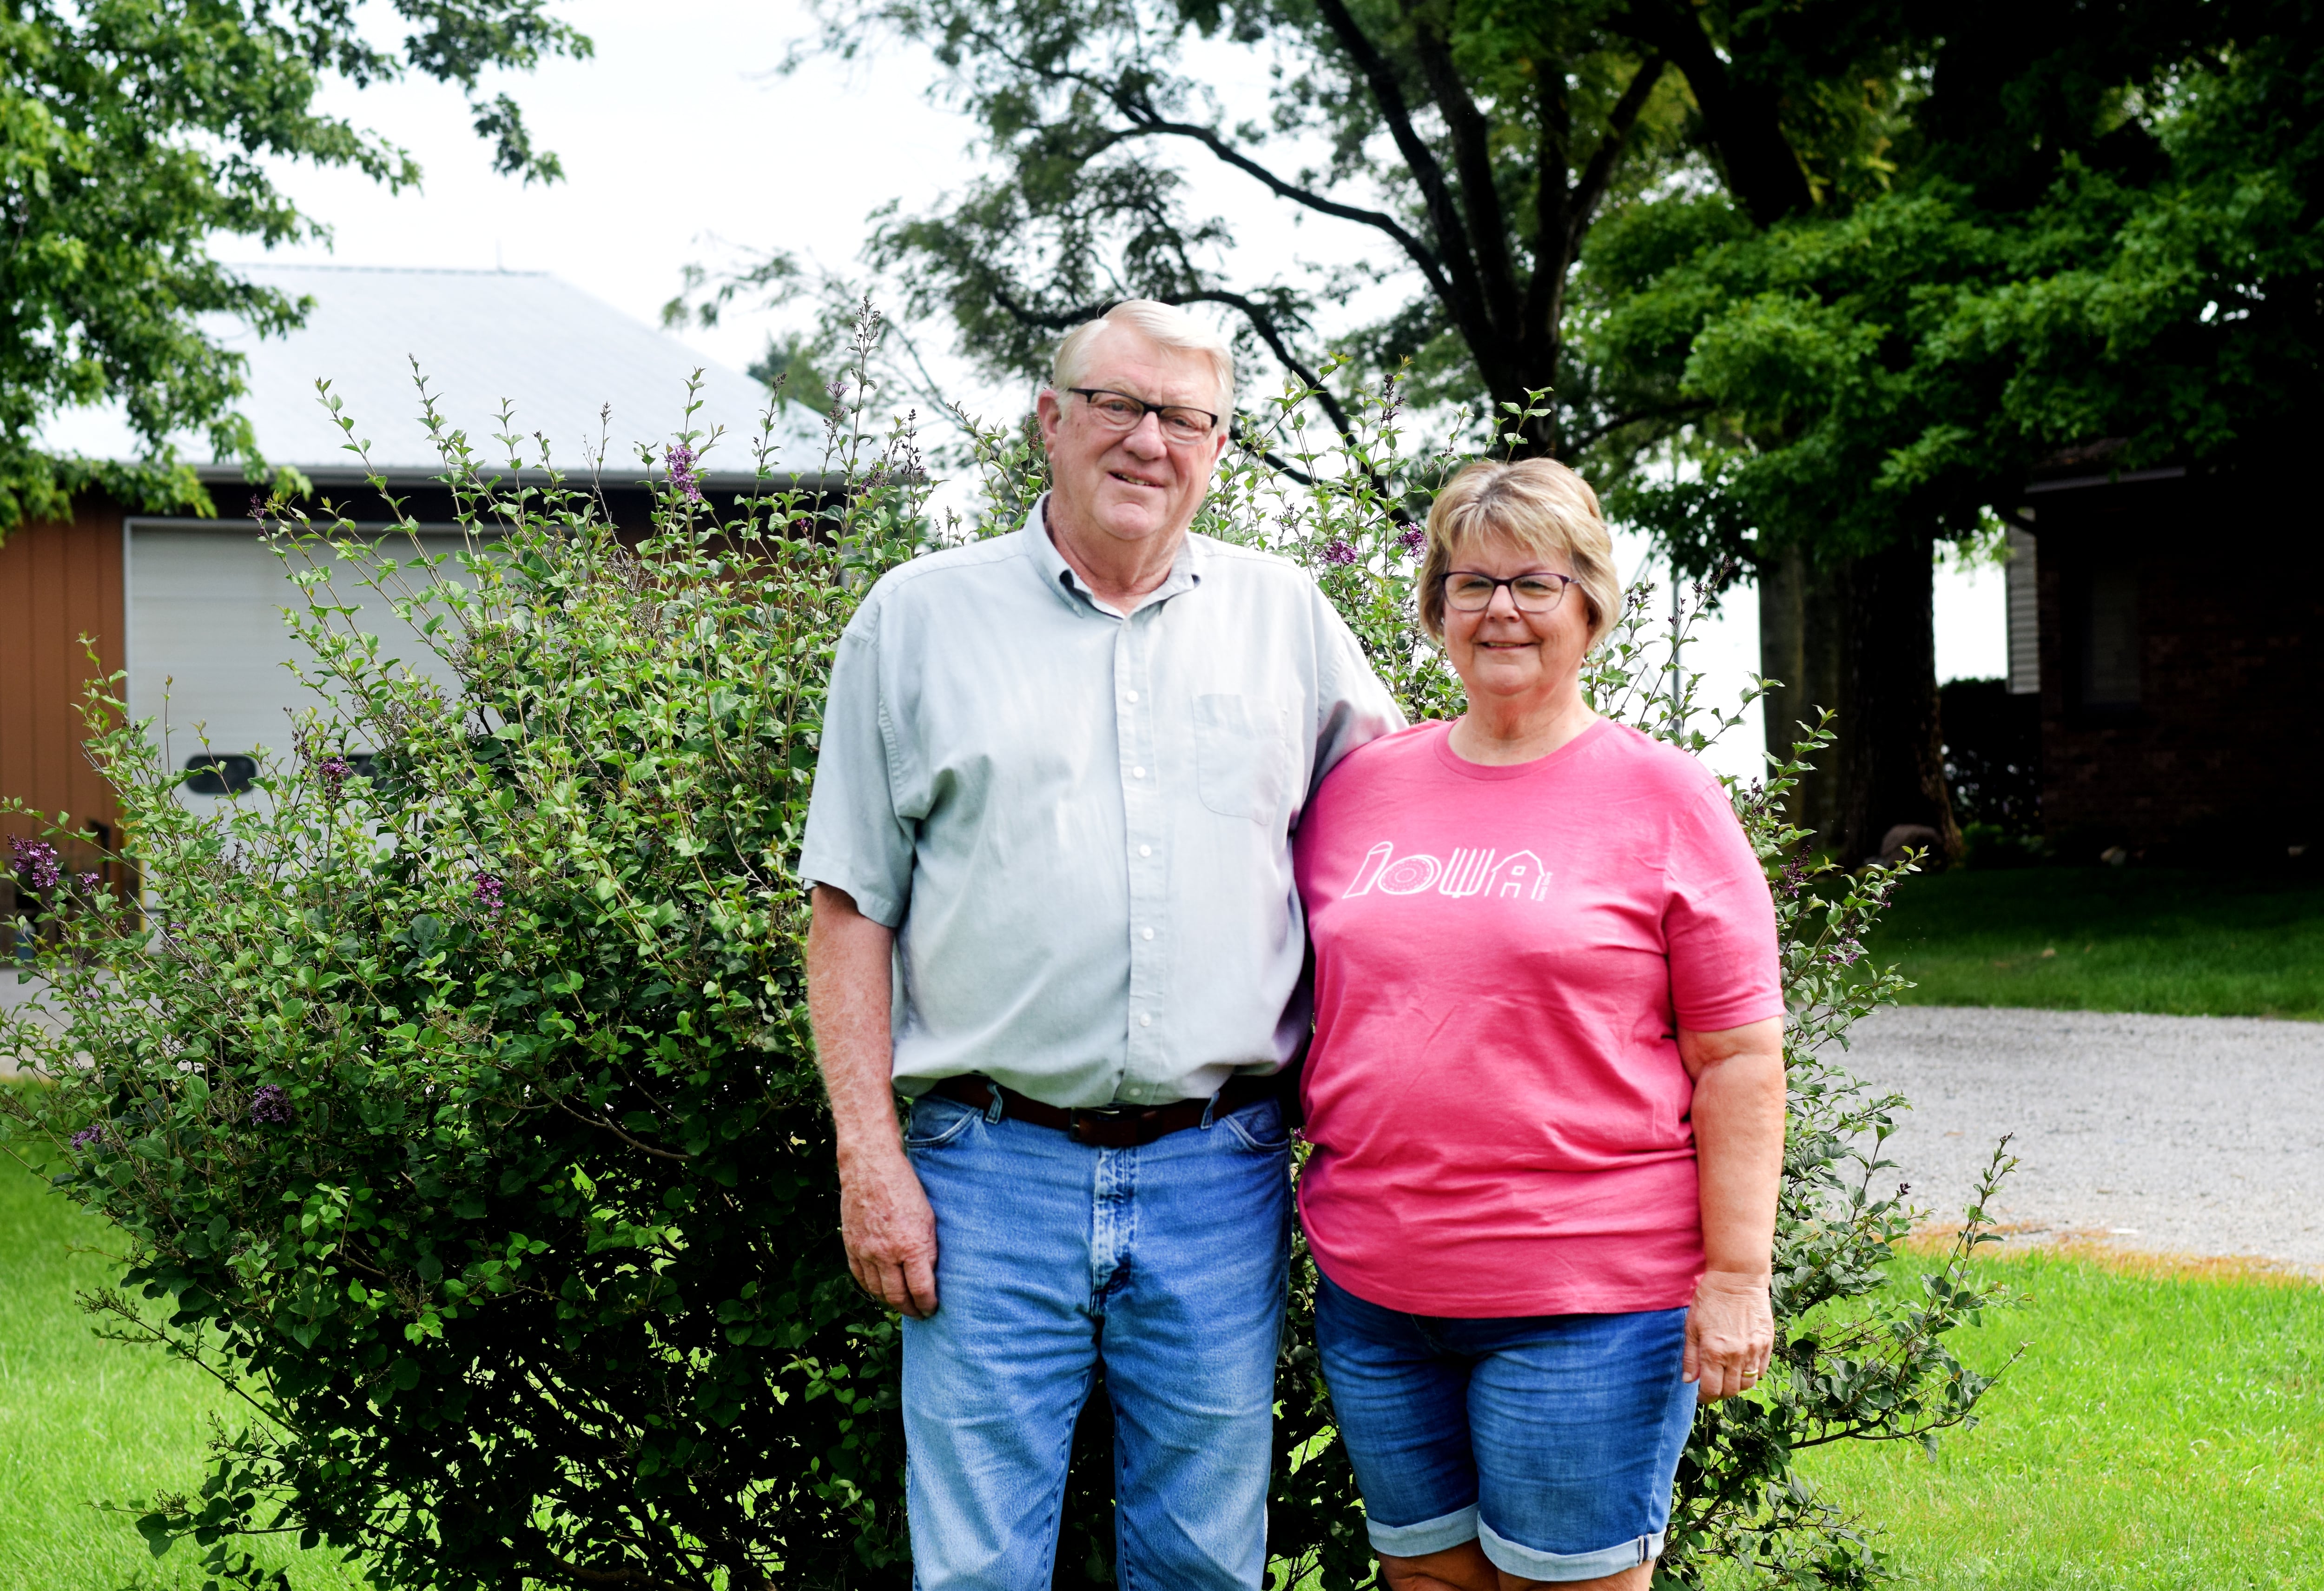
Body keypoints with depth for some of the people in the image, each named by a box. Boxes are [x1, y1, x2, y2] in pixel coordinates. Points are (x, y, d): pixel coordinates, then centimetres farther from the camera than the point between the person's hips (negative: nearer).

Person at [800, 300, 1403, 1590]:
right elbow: (853, 910, 4)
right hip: (995, 1170, -2)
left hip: (1220, 1178, 2)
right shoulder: (919, 616, 5)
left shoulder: (1286, 616, 10)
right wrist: (869, 1158, -5)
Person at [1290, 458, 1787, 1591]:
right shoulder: (1358, 787, 10)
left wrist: (1736, 1275, -9)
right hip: (1374, 1288, 4)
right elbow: (1301, 1003, 18)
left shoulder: (1663, 799, -2)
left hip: (1587, 1300, -4)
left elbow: (1739, 1057, -4)